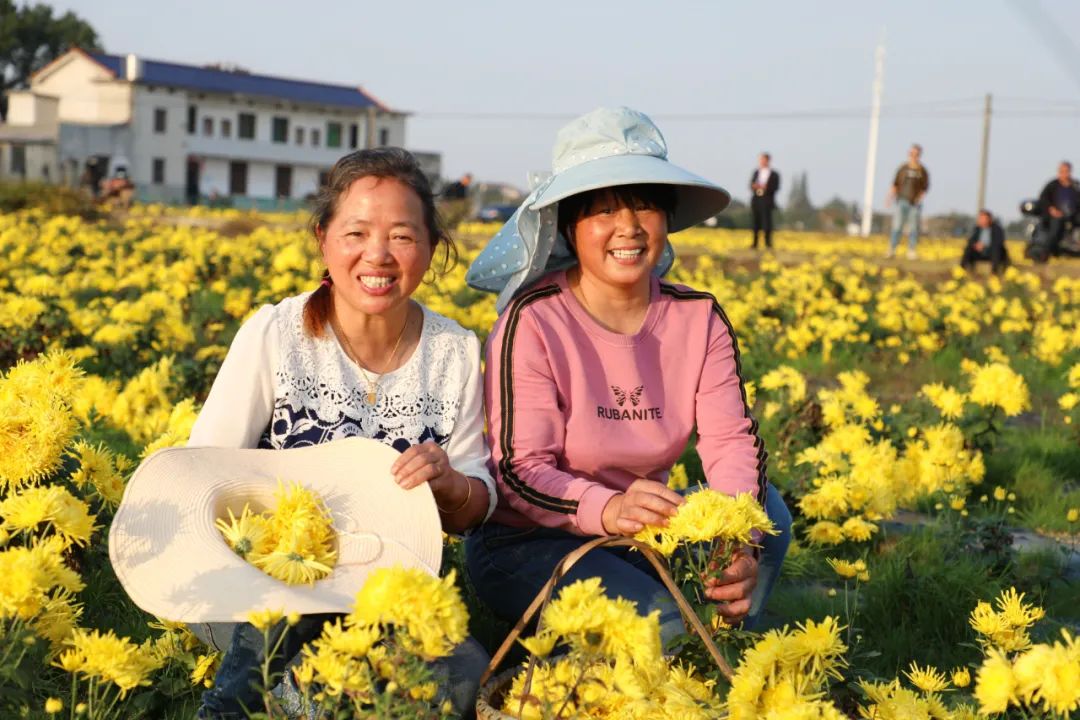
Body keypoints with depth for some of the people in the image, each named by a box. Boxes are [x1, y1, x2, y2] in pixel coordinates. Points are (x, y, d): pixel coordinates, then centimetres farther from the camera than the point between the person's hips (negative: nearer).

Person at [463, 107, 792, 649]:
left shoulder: (699, 319, -1)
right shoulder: (532, 323, -16)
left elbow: (732, 440, -11)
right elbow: (519, 472, -20)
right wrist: (606, 508, -41)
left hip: (648, 536, 5)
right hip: (529, 544, -5)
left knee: (766, 507, -19)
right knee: (660, 627, -31)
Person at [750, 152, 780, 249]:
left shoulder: (774, 174, 2)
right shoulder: (756, 172, 15)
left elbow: (775, 187, -6)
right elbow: (751, 185, 12)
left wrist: (765, 187, -20)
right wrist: (755, 187, -11)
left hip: (767, 202, -4)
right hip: (756, 200, 4)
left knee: (766, 223, -9)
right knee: (755, 223, 3)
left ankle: (768, 243, -5)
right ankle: (754, 244, 5)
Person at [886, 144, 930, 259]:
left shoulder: (923, 171, 2)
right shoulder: (903, 168, 4)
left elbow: (925, 187, 4)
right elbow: (895, 184, 8)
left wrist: (920, 198, -13)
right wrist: (890, 197, -4)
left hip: (915, 203, 0)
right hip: (902, 201, 0)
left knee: (913, 228, 2)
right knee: (897, 226, -6)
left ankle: (911, 252, 9)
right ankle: (892, 251, -2)